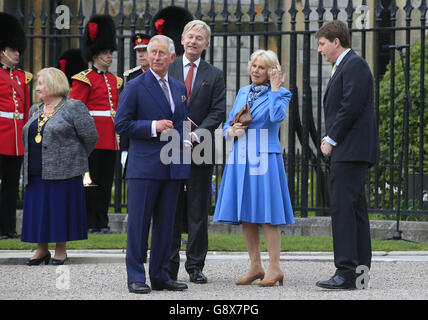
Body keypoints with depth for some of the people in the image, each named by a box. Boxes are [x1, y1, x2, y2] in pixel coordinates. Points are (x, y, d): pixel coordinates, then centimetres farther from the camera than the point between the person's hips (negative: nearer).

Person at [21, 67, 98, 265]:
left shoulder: (74, 108, -6)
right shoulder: (35, 110, 14)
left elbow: (91, 136, -5)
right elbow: (28, 138, 26)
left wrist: (77, 159, 4)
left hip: (63, 172, -6)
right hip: (36, 174, 6)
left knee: (62, 210, -1)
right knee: (38, 211, 6)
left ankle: (61, 249, 10)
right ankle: (42, 249, 15)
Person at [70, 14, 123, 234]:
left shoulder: (114, 80, 17)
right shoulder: (84, 80, -4)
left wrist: (117, 133, 17)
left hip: (110, 139, 7)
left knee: (106, 181, 7)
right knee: (90, 180, -4)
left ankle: (102, 223, 11)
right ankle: (90, 224, -1)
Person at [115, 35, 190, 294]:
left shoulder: (180, 88, 15)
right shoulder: (135, 87, -2)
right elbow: (121, 124, -6)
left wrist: (184, 141, 5)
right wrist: (153, 127, -15)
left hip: (173, 165, 5)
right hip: (144, 165, -5)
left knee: (166, 223, 8)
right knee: (139, 222, -4)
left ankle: (160, 275, 15)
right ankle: (136, 277, 1)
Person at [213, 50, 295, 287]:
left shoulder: (280, 94, 0)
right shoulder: (243, 92, 17)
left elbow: (276, 117, -21)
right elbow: (227, 123, 20)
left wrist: (274, 88, -11)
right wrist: (231, 131, -3)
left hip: (264, 158, -6)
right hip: (240, 158, 6)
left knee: (267, 213, -8)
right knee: (245, 214, 7)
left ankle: (274, 268, -4)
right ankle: (255, 267, 14)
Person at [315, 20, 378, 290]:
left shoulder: (354, 65, -10)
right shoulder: (344, 66, 22)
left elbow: (351, 107, -19)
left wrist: (331, 140, -14)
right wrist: (330, 139, 11)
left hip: (350, 150, -11)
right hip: (346, 151, 11)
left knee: (342, 207, -14)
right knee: (355, 208, 11)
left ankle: (346, 272, -17)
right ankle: (360, 270, 14)